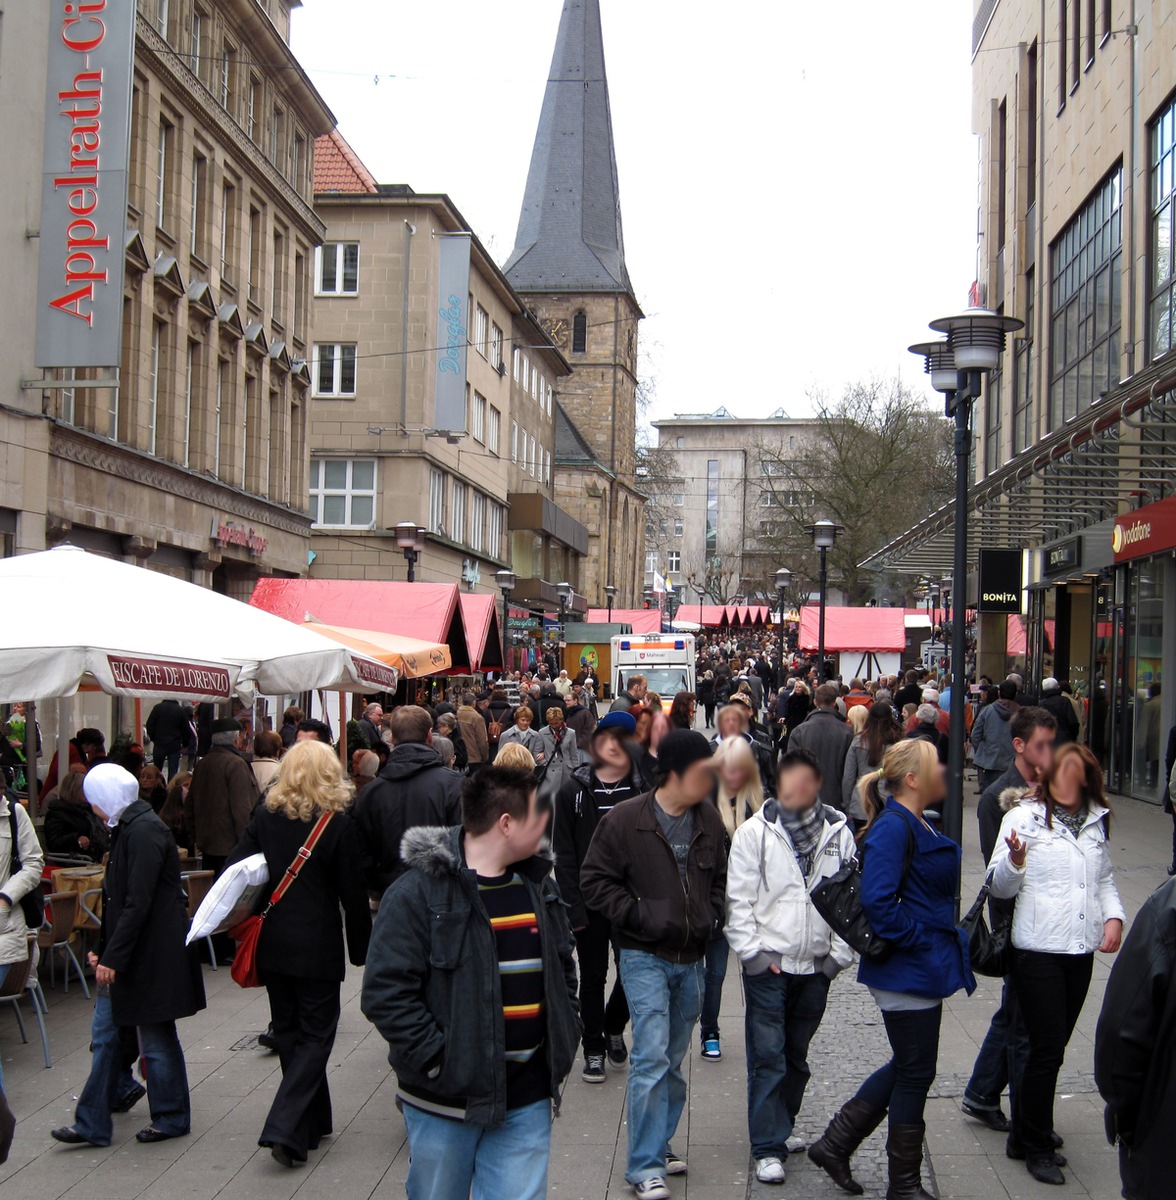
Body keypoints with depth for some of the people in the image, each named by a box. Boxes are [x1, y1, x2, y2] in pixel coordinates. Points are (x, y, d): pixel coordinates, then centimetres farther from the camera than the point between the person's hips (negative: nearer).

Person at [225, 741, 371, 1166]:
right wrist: (360, 947, 2)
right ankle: (284, 1128, -8)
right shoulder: (338, 823, -10)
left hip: (272, 942, 4)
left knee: (288, 1031, 17)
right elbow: (352, 892, -7)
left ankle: (312, 1122, 26)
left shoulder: (266, 815, -1)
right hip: (317, 946, -4)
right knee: (316, 1033, 4)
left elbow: (235, 867, -3)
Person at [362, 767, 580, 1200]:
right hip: (445, 1101, -4)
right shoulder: (418, 892, -12)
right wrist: (437, 1061, -18)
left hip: (527, 1100, 5)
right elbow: (385, 993, -16)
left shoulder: (538, 885, 9)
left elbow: (563, 970, 20)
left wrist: (563, 1043, 10)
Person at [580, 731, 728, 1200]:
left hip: (691, 958, 6)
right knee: (651, 1058, -11)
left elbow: (719, 876, 20)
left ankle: (659, 1146, 28)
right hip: (645, 956, -6)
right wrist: (637, 915, -16)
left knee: (673, 1060, 14)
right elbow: (595, 879, -8)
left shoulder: (709, 820, 5)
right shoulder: (626, 819, -12)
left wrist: (712, 915, 4)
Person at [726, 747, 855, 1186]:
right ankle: (769, 1148, 3)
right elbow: (739, 899, -4)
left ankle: (780, 1129, 32)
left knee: (797, 1054, 15)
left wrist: (839, 953, 0)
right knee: (768, 1055, -3)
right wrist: (752, 952, -9)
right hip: (767, 964, -3)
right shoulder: (754, 832, -5)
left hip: (816, 967, 3)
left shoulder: (838, 833, 1)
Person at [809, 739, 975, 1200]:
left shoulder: (917, 826, 12)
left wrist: (947, 944, 16)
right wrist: (920, 939, -21)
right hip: (908, 970, -10)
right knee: (915, 1072, 2)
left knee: (908, 1067, 18)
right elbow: (877, 901, -28)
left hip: (920, 968, 10)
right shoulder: (893, 827, -20)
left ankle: (834, 1144, 26)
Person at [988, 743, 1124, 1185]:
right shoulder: (1025, 816, -7)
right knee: (1047, 1050, -3)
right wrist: (1015, 860, -29)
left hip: (1081, 950, 6)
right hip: (1038, 949, -6)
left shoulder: (1094, 820, 10)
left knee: (1052, 1047, 13)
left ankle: (1026, 1135, 26)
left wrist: (1113, 915, 5)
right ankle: (1037, 1148, 11)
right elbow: (1001, 887, -8)